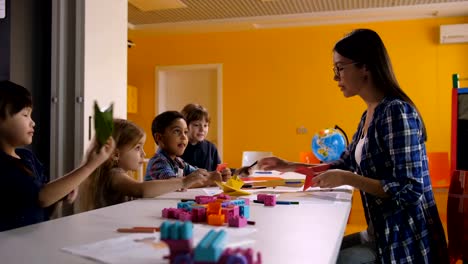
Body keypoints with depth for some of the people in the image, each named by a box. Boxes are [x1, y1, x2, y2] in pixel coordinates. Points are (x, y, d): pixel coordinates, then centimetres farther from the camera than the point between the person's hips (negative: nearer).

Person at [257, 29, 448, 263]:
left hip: (406, 243, -8)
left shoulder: (396, 111, -21)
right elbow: (346, 164, 18)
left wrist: (346, 179, -23)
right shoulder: (369, 115, 7)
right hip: (382, 234, 8)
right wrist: (290, 166, 14)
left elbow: (410, 190, -24)